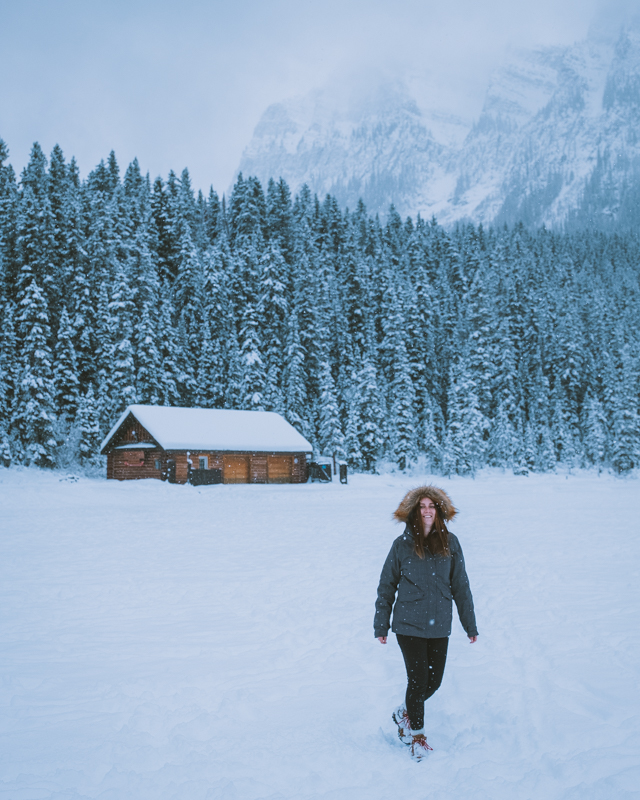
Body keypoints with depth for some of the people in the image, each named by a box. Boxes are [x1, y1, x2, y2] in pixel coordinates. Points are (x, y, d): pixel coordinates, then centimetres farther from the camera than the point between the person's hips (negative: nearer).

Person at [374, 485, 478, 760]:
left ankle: (404, 713, 38)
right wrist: (380, 626, 5)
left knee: (434, 681, 9)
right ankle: (417, 735, 22)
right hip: (409, 625, -3)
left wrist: (470, 625, 7)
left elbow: (460, 585, 6)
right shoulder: (402, 545, -4)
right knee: (418, 680, -1)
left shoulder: (449, 543, 0)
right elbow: (386, 587, 3)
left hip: (439, 626, 3)